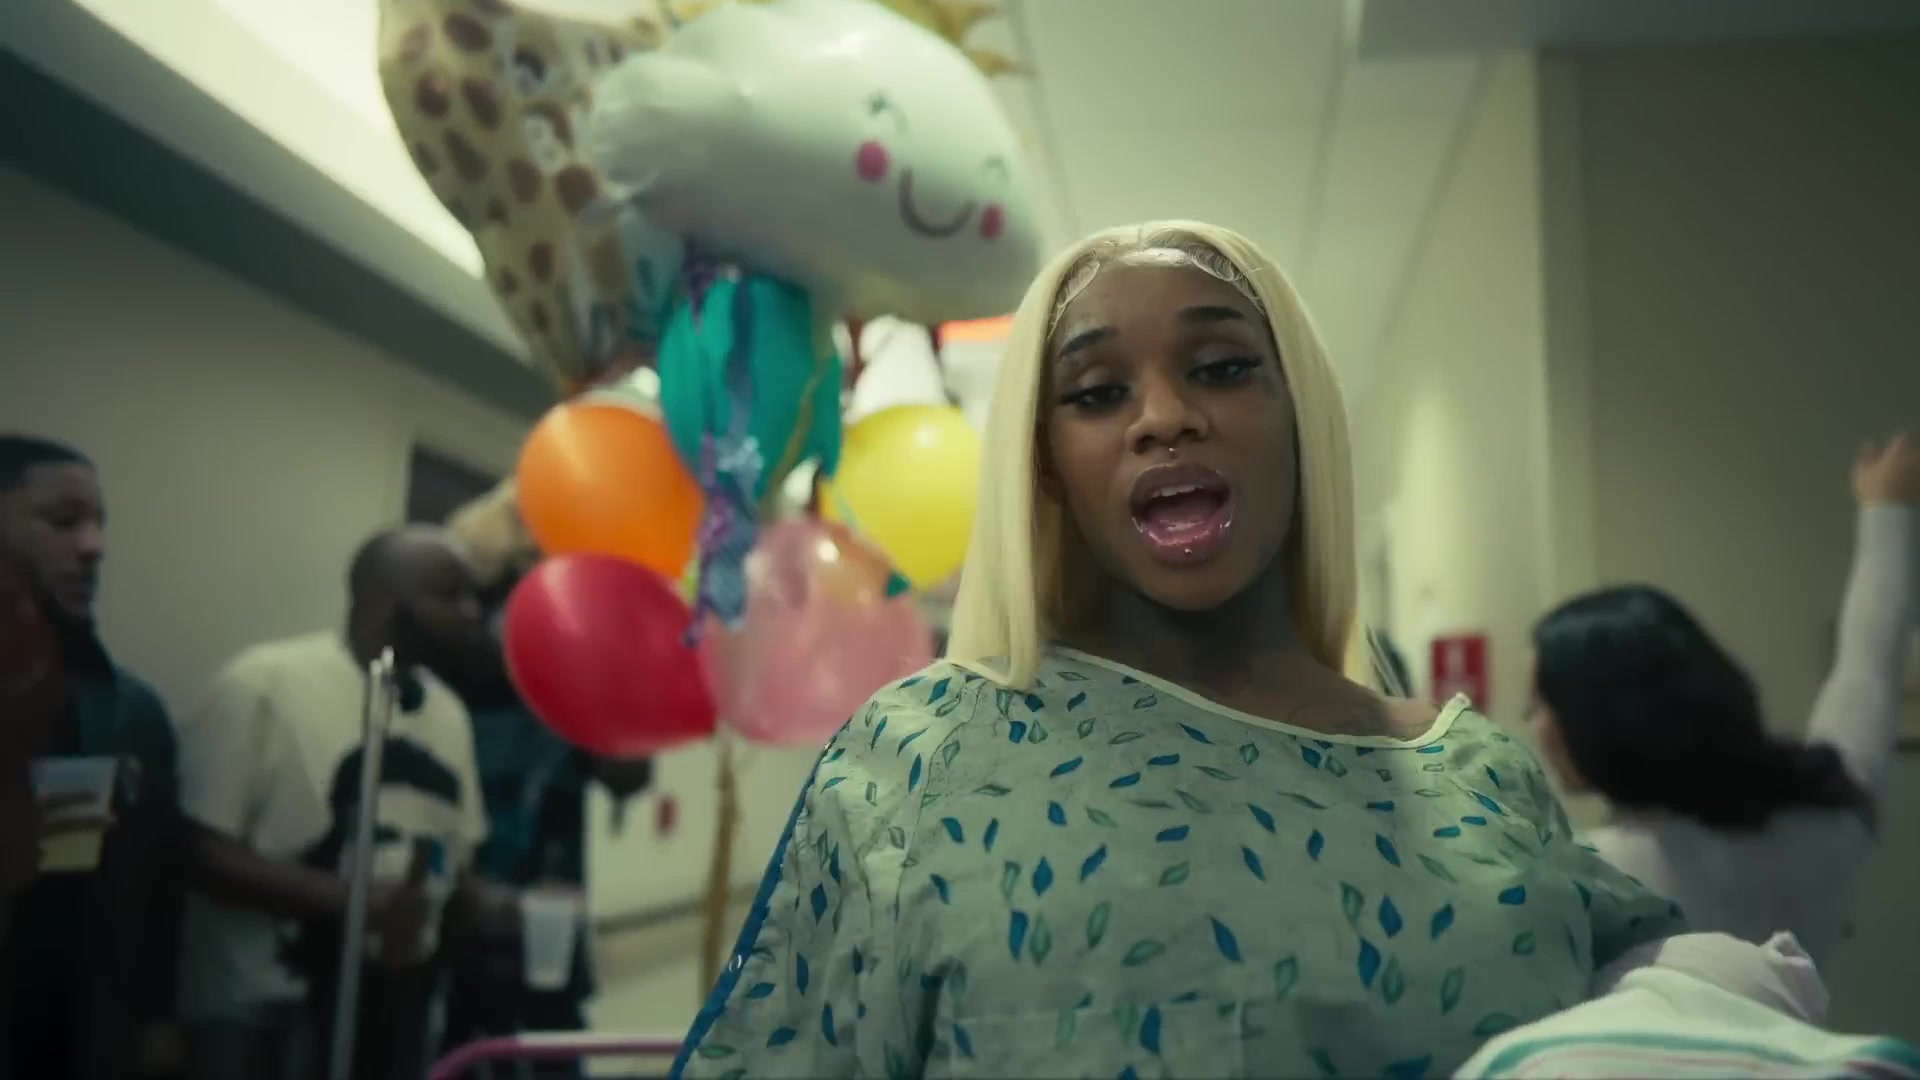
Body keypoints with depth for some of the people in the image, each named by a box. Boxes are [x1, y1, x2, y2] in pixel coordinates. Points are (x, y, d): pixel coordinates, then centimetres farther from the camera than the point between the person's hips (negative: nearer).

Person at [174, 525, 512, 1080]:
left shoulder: (449, 715, 8)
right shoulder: (266, 683, -11)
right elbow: (200, 849, -14)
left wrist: (485, 907, -5)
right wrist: (352, 899, -24)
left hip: (396, 1014, 6)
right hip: (265, 1019, -6)